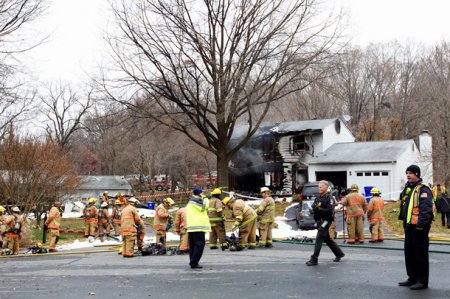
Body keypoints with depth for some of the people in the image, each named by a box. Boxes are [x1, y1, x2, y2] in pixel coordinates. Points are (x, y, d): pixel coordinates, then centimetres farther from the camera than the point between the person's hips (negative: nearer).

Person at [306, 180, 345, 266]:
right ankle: (339, 254, 33)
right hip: (319, 221, 9)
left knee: (319, 239, -12)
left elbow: (330, 211, -21)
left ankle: (314, 259, -12)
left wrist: (319, 209, -26)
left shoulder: (329, 198, -12)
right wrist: (314, 210, -7)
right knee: (327, 239, 18)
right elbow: (314, 206, 17)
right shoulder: (318, 197, 13)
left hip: (325, 220, -9)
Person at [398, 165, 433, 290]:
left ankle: (422, 281, 5)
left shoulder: (423, 189, -11)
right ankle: (412, 278, 26)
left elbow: (426, 209, -21)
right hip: (409, 226, 10)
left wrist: (421, 224, -26)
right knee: (409, 253, 15)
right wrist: (404, 221, 21)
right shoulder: (408, 188, 17)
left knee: (420, 254, -3)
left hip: (419, 227, -9)